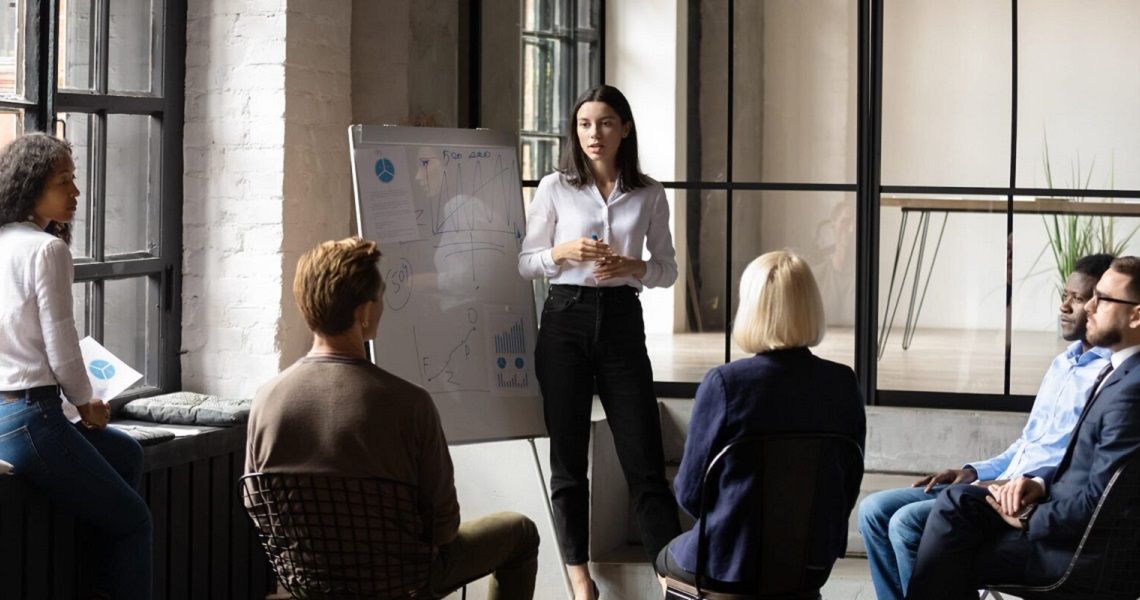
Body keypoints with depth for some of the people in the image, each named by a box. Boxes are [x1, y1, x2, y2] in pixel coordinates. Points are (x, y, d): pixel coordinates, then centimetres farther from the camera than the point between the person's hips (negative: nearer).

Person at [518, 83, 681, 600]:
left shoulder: (648, 194, 5)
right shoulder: (554, 188, 3)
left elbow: (668, 269, 9)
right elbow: (524, 263, 5)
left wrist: (632, 267, -11)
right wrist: (562, 253, -14)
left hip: (622, 320, 0)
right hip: (566, 318, 0)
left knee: (644, 456, -4)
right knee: (568, 453, 4)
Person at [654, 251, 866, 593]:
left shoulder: (723, 384, -18)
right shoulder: (844, 384, -6)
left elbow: (690, 491, -10)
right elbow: (850, 485, 3)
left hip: (732, 565, -4)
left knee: (667, 558, 31)